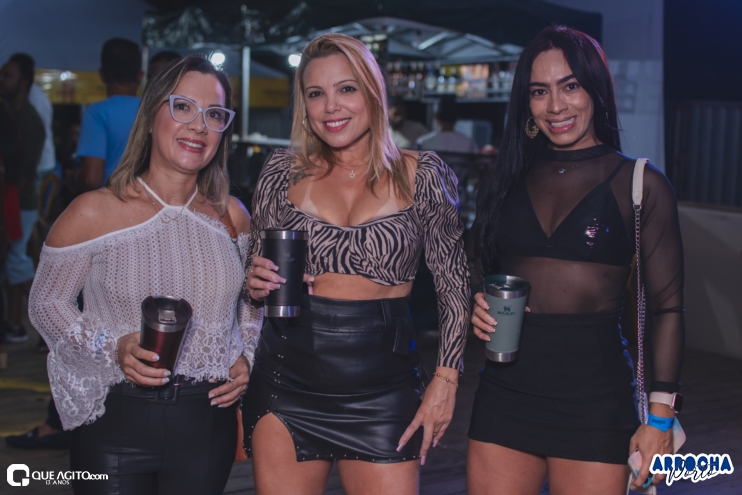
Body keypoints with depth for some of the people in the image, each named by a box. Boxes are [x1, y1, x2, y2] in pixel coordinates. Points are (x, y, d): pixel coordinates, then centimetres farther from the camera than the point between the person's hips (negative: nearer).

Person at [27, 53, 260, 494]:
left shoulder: (232, 216, 3)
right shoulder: (93, 213, -8)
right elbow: (46, 303, -1)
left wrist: (247, 356, 0)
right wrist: (114, 347, -16)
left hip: (208, 421, 3)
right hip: (117, 423, -3)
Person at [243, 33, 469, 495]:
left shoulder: (421, 175, -1)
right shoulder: (284, 171, 4)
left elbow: (455, 286, 4)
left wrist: (445, 378, -3)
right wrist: (256, 284, -8)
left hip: (381, 385, -1)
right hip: (286, 380, 2)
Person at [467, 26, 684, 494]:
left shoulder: (641, 184, -1)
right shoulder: (510, 180, 9)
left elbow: (666, 307, -2)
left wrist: (660, 417, -7)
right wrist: (480, 309, -3)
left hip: (595, 398, -3)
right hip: (506, 390, 4)